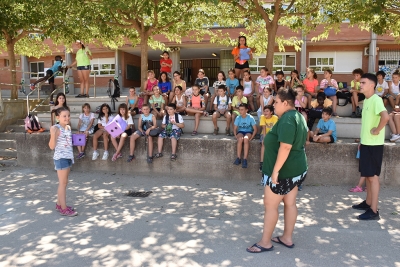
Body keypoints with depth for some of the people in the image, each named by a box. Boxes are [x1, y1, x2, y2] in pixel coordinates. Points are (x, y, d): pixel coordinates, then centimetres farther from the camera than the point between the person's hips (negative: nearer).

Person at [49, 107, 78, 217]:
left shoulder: (68, 127, 10)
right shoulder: (57, 128, -15)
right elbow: (52, 146, -18)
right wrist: (53, 134, -31)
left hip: (68, 157, 8)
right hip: (60, 158, -8)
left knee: (63, 182, 15)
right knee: (63, 183, -2)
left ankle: (59, 204, 26)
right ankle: (64, 208, 5)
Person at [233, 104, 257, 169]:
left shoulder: (251, 118, -10)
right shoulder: (238, 118, -4)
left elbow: (255, 129, -7)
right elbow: (235, 128, 3)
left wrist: (251, 138, -18)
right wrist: (236, 136, -14)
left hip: (249, 132, -2)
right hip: (240, 132, 2)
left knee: (246, 139, -38)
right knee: (240, 139, -35)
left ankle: (245, 159, -36)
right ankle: (239, 158, -28)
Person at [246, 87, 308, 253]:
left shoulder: (287, 120, -21)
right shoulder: (298, 117, 11)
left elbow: (285, 147, -29)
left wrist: (275, 170, -26)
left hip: (283, 170, -10)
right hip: (296, 168, 10)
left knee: (270, 205, 0)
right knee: (290, 203, 16)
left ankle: (265, 242, 11)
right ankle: (287, 238, 27)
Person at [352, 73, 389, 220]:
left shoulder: (376, 100, -18)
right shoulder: (366, 100, 12)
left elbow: (385, 116, -35)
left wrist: (377, 130, -21)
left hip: (374, 145, -9)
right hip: (366, 143, 9)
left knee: (373, 176, -4)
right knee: (367, 175, 17)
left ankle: (374, 211, 3)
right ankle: (368, 203, 30)